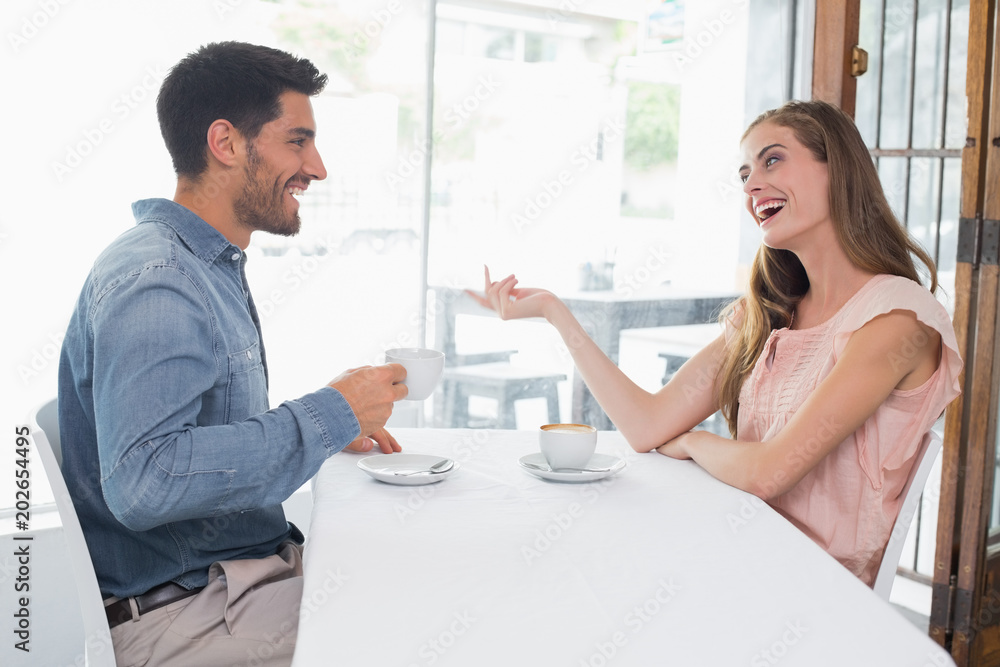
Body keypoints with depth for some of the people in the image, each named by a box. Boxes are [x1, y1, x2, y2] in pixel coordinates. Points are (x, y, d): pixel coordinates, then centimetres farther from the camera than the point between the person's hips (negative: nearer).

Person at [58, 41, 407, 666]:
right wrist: (328, 414, -25)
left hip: (247, 566, 9)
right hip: (181, 611, -9)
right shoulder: (154, 282, -20)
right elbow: (142, 482, -32)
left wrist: (333, 425, 8)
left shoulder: (214, 267, 13)